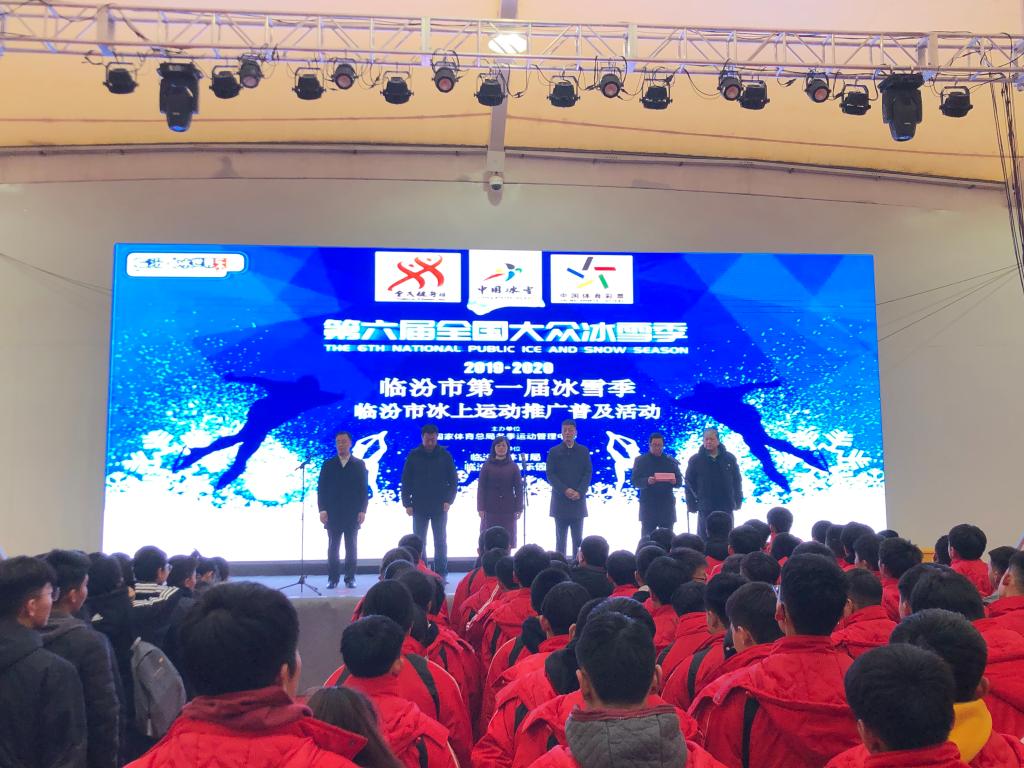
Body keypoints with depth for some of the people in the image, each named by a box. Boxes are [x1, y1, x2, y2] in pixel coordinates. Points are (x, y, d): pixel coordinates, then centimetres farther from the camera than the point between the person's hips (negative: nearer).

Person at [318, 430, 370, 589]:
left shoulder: (359, 464, 6)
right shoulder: (328, 464, 7)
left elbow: (364, 489, 3)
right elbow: (321, 488, 4)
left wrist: (362, 510, -5)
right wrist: (322, 510, -6)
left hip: (352, 514, 0)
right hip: (333, 514, 0)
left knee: (351, 547, 2)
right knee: (333, 547, 2)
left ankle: (350, 578, 9)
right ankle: (332, 579, 7)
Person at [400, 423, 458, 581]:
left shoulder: (445, 455, 1)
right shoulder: (413, 456, 1)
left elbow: (453, 480, 4)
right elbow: (405, 481, 2)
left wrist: (449, 500, -7)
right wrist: (407, 503, -5)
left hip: (440, 507, 0)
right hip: (419, 507, 0)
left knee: (440, 541, 4)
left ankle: (441, 574, 11)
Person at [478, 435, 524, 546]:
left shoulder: (513, 466, 5)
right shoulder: (487, 466, 4)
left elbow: (518, 488, 4)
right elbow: (481, 488, 1)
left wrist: (519, 508, -2)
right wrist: (480, 508, -6)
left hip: (508, 509, 1)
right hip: (490, 509, 0)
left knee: (507, 539, 2)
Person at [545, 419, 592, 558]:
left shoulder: (583, 451, 7)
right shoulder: (554, 452, 4)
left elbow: (588, 473, 2)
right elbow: (551, 475, -2)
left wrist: (579, 492, -11)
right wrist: (565, 490, -15)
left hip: (578, 500, 1)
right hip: (560, 501, -1)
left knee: (578, 539, 5)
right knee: (560, 538, 3)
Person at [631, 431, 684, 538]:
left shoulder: (671, 461, 11)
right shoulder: (641, 460, 4)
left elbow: (679, 482, 10)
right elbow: (635, 482, -4)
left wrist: (674, 481, -14)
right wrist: (647, 481, -23)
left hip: (667, 505, 2)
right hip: (648, 505, -2)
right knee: (647, 536, -3)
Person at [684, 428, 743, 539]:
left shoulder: (729, 458, 2)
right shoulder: (695, 460, -2)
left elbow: (737, 481, 7)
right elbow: (689, 484, -1)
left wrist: (738, 501, 4)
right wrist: (691, 505, -4)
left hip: (726, 508, 1)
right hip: (705, 509, -1)